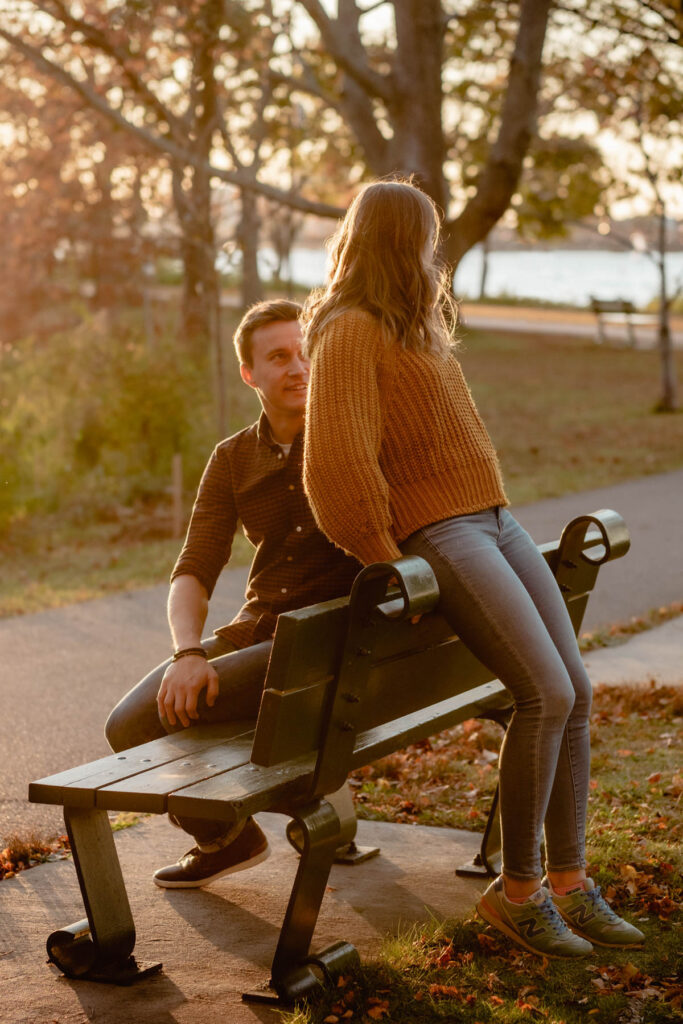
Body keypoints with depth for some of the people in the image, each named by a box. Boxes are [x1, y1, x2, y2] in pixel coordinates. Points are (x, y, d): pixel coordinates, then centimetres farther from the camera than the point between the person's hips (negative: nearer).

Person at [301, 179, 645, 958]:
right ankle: (516, 890, -5)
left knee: (577, 695, 0)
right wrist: (383, 563, -12)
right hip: (435, 534, -9)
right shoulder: (351, 331, -8)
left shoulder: (412, 327, 23)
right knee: (546, 694, -19)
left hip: (492, 519, 9)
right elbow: (339, 463, -17)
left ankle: (569, 884, 8)